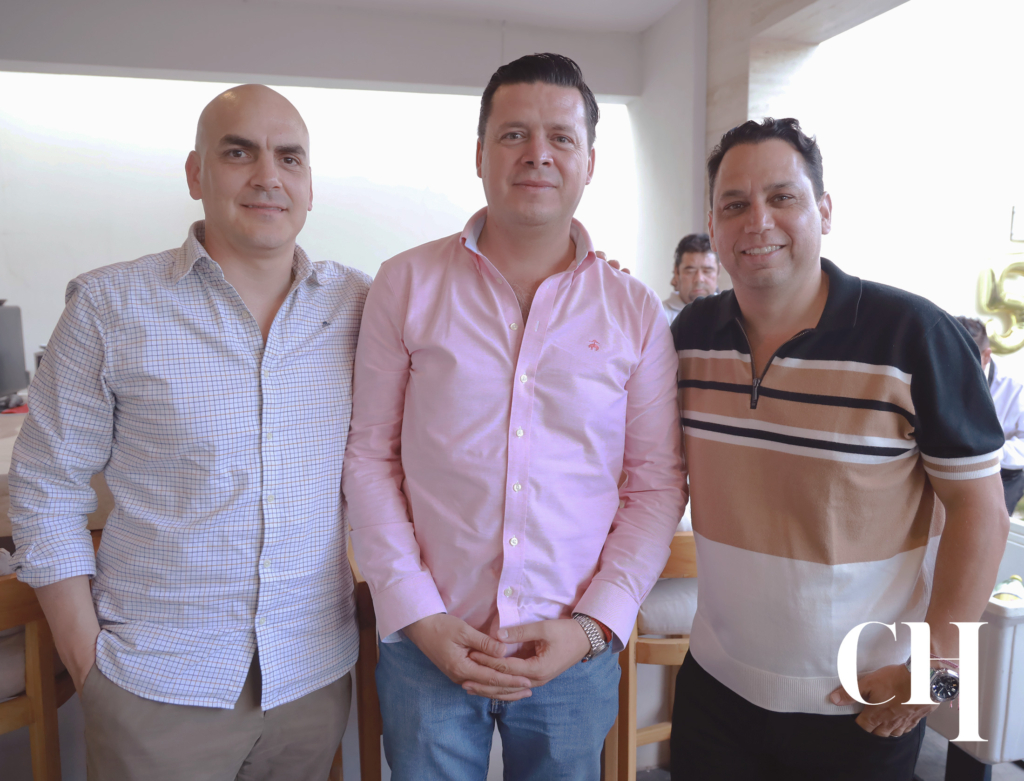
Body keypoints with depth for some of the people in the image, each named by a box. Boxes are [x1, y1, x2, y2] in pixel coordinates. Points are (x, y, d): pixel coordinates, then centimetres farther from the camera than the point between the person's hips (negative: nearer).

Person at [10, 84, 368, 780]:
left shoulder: (361, 306, -2)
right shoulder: (110, 304, -6)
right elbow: (49, 486, -2)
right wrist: (87, 658, -4)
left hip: (317, 676, 2)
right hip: (156, 685, -1)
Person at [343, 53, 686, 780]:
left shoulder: (636, 310, -2)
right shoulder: (406, 284, -4)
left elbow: (658, 483, 0)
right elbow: (369, 455, -2)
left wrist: (592, 625, -9)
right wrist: (417, 615, -8)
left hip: (575, 655, 1)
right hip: (425, 646, 0)